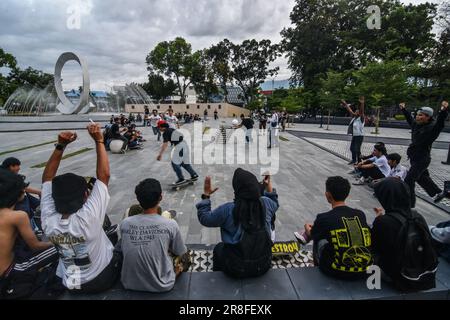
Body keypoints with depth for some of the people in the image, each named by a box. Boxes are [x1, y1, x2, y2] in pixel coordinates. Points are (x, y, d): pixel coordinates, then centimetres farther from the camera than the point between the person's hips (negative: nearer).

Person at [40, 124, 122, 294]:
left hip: (70, 283, 4)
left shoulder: (49, 221, -22)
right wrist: (99, 141, -29)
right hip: (101, 279, -4)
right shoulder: (88, 218, -36)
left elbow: (47, 178, -13)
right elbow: (104, 175, -33)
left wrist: (60, 146, -20)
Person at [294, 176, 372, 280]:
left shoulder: (324, 218, -13)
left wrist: (308, 228, 35)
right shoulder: (361, 214, -1)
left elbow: (312, 235, 9)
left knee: (318, 238, 20)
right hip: (363, 271, 5)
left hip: (338, 272, -4)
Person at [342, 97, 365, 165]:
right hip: (354, 135, 8)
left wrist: (362, 104, -37)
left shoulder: (361, 118, -10)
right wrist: (346, 105, 17)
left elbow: (362, 111, -25)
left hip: (359, 136, -8)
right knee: (352, 148, 15)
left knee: (357, 149, -8)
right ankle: (354, 160, 31)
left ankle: (359, 161, 3)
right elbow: (350, 111, 15)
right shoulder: (354, 117, 9)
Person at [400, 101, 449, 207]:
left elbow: (440, 122, -36)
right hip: (414, 158, 9)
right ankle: (437, 192, 50)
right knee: (422, 178, 27)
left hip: (422, 159, -9)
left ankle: (409, 205, 2)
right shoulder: (416, 124, 5)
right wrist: (404, 109, 34)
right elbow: (409, 118, 25)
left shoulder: (433, 127, -15)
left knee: (409, 181, -8)